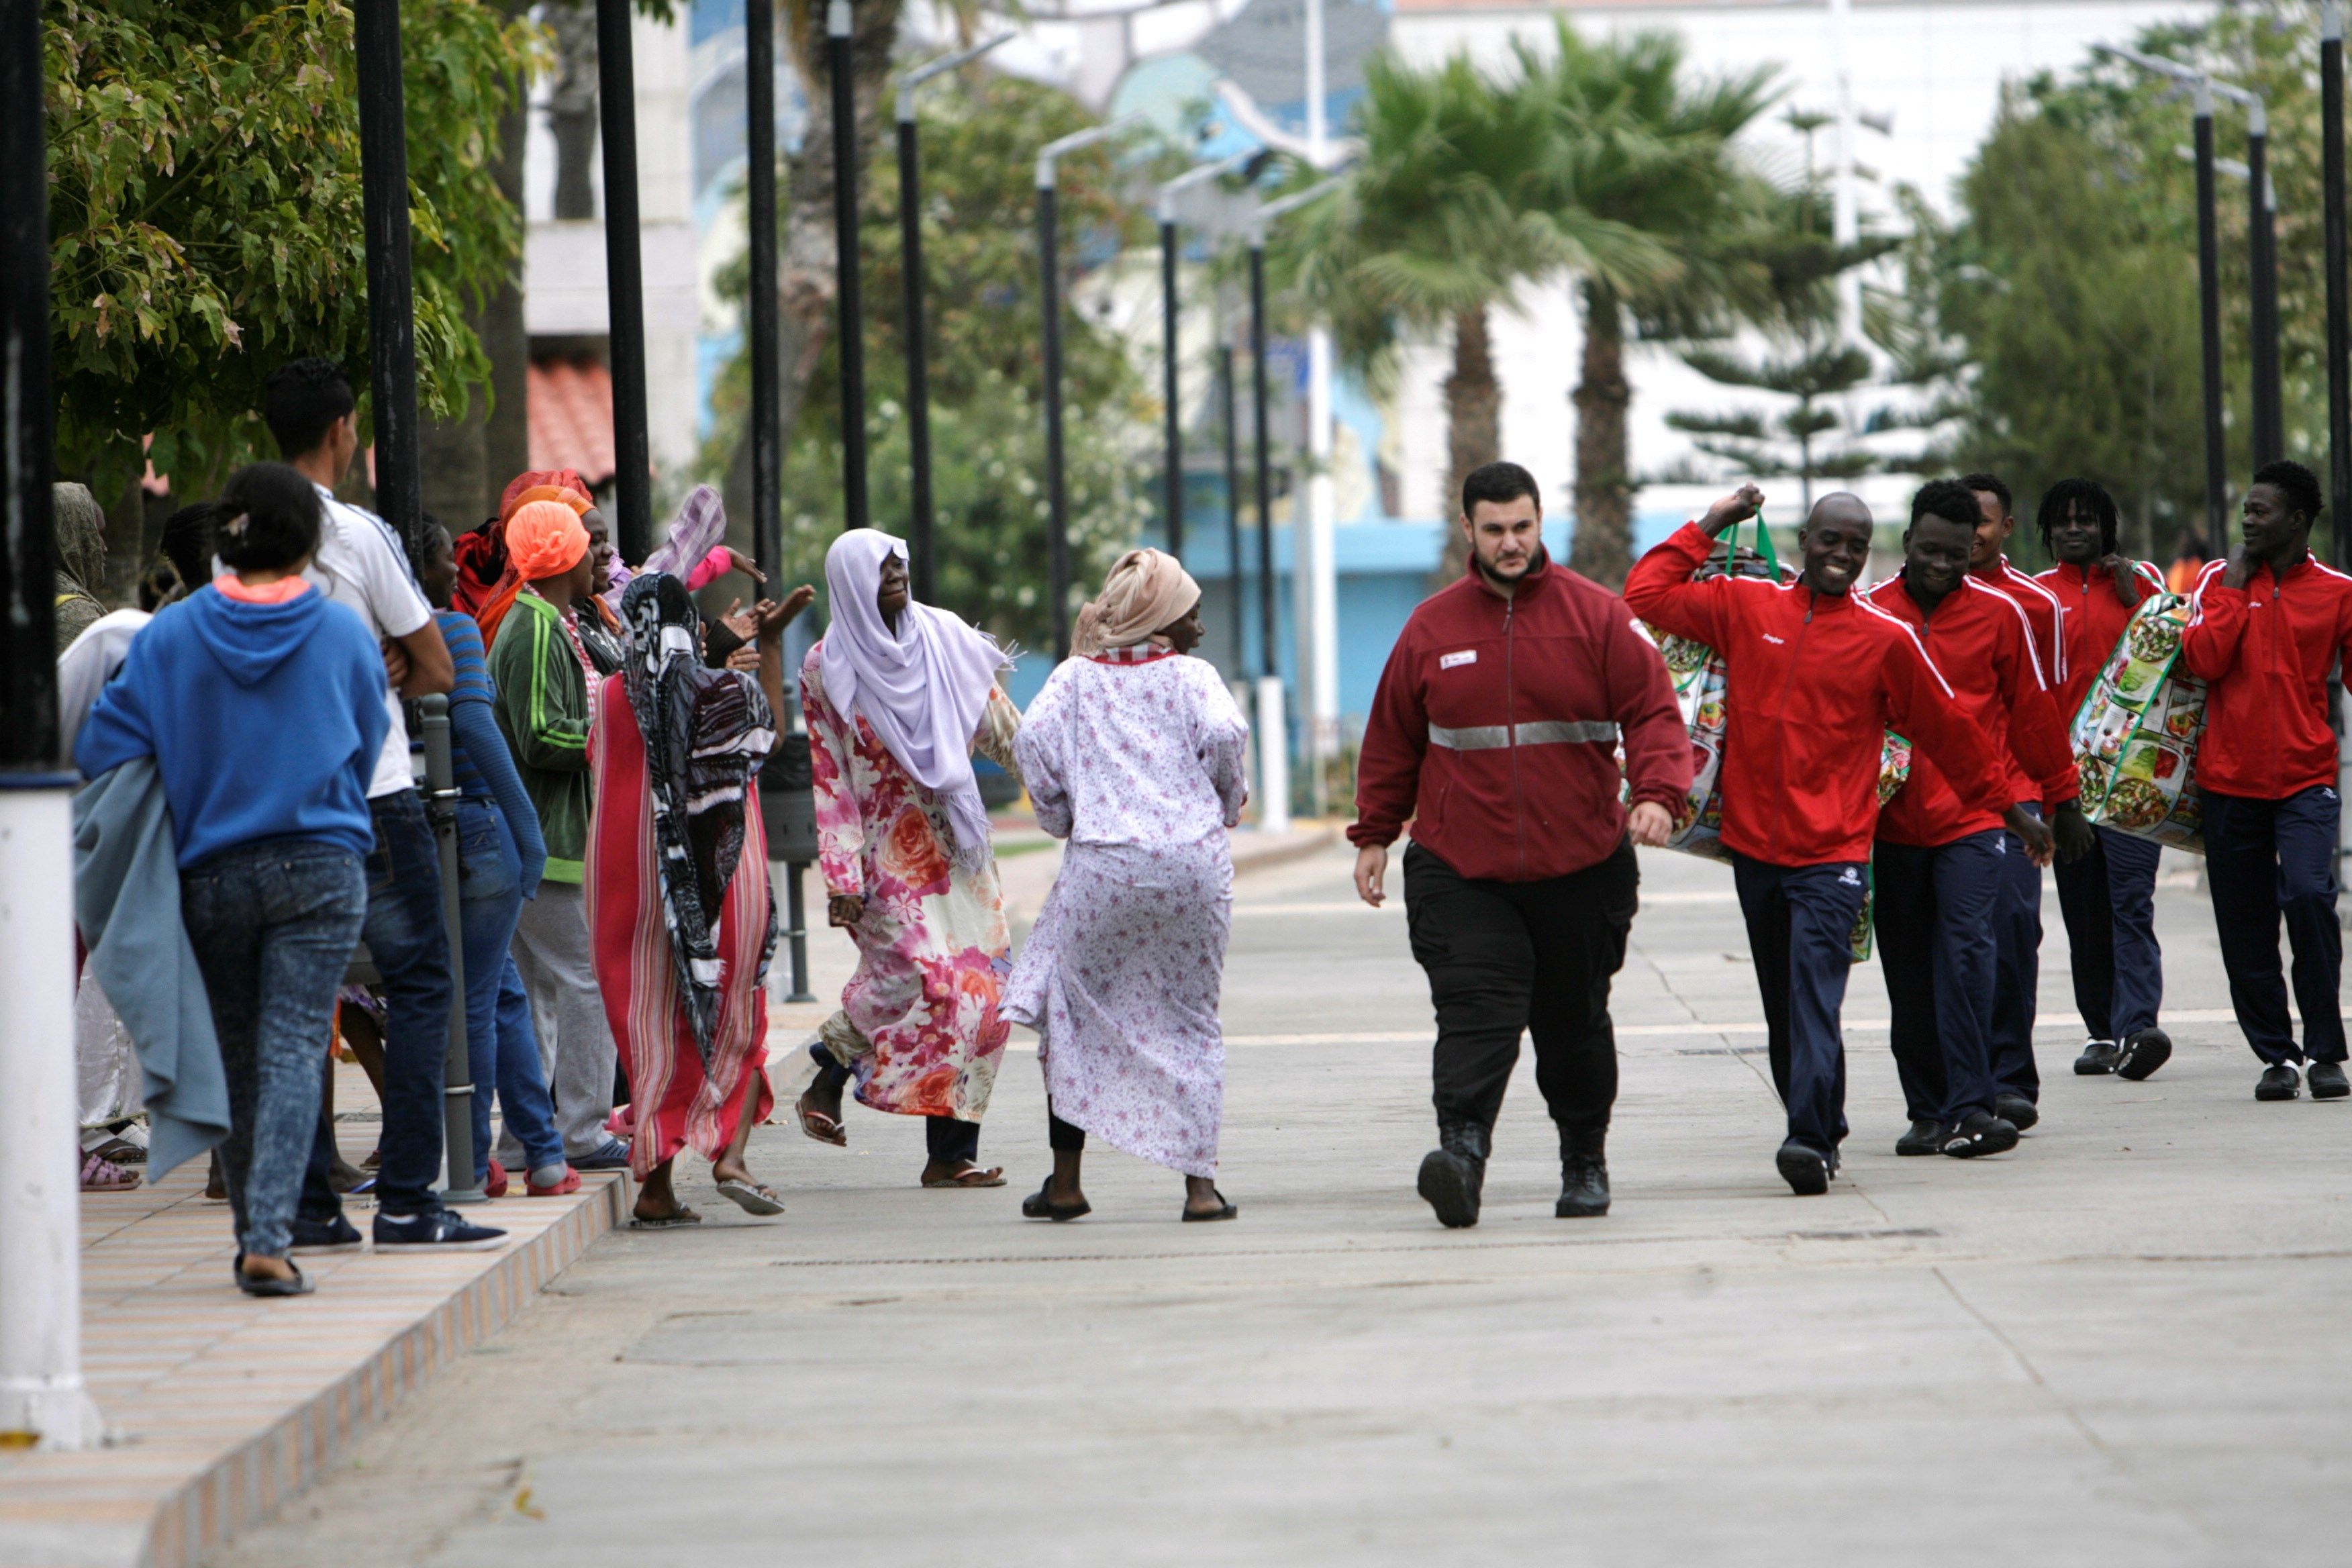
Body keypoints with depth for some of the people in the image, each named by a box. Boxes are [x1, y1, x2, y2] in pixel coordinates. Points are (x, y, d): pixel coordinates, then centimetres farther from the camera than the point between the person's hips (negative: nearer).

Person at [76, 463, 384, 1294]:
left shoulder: (167, 637, -3)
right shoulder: (344, 635, -2)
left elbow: (103, 749, -3)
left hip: (212, 872, 1)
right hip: (320, 865, -1)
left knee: (236, 1057, 13)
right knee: (294, 1048, -5)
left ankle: (255, 1234, 18)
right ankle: (271, 1237, -17)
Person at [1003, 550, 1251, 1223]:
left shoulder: (1074, 676, 9)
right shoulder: (1191, 676, 4)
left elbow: (1032, 738, -4)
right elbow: (1225, 734, -11)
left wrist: (1057, 814, 12)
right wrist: (1228, 803, 8)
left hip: (1102, 863, 0)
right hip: (1194, 861, 0)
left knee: (1073, 1012, 11)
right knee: (1191, 1016, 9)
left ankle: (1066, 1179, 8)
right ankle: (1200, 1180, 3)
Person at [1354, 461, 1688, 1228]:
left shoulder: (1596, 616, 1)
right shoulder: (1432, 629, 7)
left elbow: (1653, 712, -2)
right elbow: (1393, 741, 16)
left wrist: (1656, 792, -19)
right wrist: (1373, 834, 16)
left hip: (1581, 868, 0)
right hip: (1461, 869, 0)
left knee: (1575, 1022, 11)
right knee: (1475, 1013, -16)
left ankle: (1585, 1160, 24)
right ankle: (1462, 1148, -29)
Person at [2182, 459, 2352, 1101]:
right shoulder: (2219, 580, 7)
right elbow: (2204, 660, -6)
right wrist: (2235, 589, -6)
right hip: (2230, 778, 2)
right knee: (2245, 928, 3)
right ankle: (2276, 1055, 16)